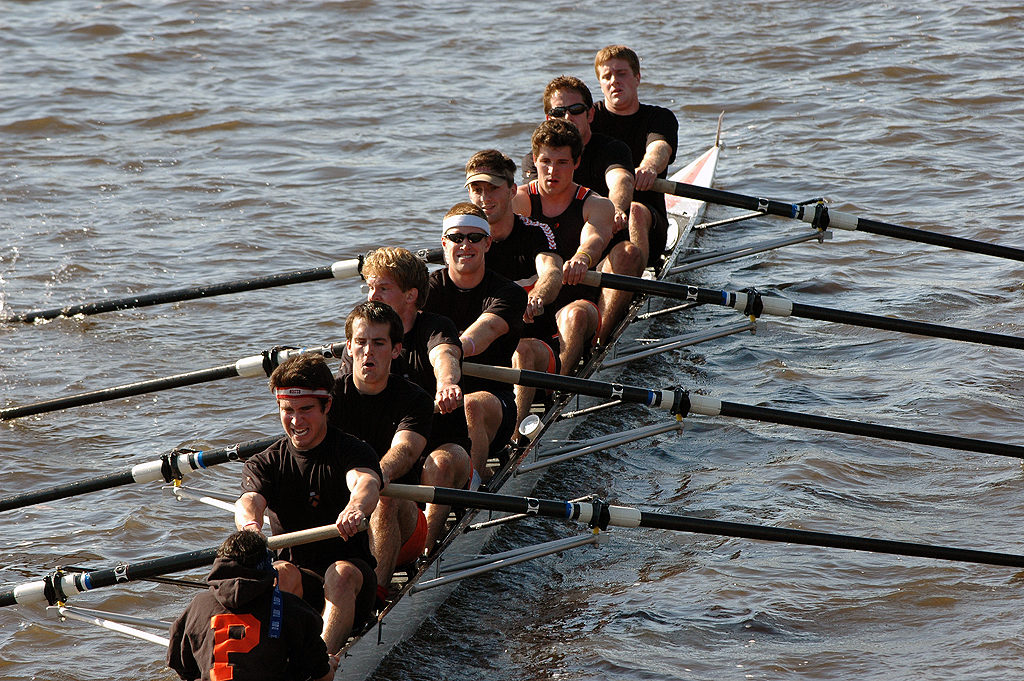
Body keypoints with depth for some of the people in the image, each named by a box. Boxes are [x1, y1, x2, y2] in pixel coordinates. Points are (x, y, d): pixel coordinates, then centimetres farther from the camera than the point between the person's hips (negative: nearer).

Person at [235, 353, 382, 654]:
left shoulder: (352, 451, -2)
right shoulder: (266, 463, 6)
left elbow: (366, 483, -26)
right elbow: (250, 499, -16)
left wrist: (356, 508, -53)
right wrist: (250, 523, -43)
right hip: (298, 584, 2)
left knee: (341, 572, -34)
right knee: (281, 572, -30)